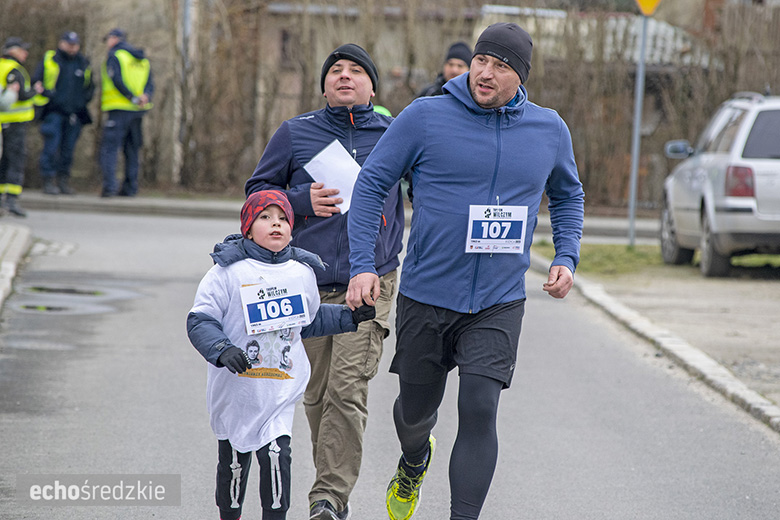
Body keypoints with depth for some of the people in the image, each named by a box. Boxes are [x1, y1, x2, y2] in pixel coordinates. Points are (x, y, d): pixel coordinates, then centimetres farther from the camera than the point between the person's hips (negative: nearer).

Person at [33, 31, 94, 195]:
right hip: (54, 112, -3)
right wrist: (47, 93, -11)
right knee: (51, 148, -10)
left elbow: (90, 86, 24)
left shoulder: (83, 63, 13)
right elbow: (35, 81, 5)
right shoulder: (49, 60, 3)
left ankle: (64, 181, 15)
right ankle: (49, 182, -6)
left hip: (74, 113, 3)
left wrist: (85, 98, 6)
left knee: (68, 149, 6)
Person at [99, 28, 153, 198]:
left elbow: (117, 80, -18)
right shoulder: (143, 59, 17)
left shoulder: (114, 56, -5)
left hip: (119, 109, -7)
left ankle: (109, 185, -18)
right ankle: (130, 188, 12)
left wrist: (133, 98, -15)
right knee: (132, 150, 13)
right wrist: (145, 96, -9)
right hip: (137, 112, 7)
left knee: (109, 148, -6)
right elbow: (149, 84, 8)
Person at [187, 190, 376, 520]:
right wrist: (223, 351, -27)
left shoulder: (301, 272, 5)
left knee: (276, 454, -14)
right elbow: (200, 322, -11)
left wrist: (350, 317, 13)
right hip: (235, 387, -2)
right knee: (234, 458, 13)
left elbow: (309, 320, 22)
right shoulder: (229, 271, -9)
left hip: (281, 390, 2)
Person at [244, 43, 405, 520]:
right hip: (308, 283, 2)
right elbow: (258, 191, 11)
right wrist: (303, 200, -8)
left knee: (348, 391, -14)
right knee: (317, 395, 8)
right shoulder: (295, 134, 7)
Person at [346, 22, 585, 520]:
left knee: (479, 412, -14)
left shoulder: (549, 130, 2)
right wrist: (362, 266, -11)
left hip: (499, 305, 0)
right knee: (416, 410, 16)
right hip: (426, 297, 0)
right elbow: (371, 184, -2)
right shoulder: (425, 117, -8)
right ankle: (414, 463, 51)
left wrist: (566, 258, 5)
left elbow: (567, 195, 20)